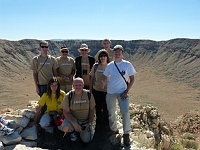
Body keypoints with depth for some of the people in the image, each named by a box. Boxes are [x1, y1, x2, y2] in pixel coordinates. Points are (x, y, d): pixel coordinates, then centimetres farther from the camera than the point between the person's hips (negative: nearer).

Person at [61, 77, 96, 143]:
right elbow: (66, 112, -14)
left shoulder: (89, 95, -11)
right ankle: (73, 131, 7)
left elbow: (92, 110, -1)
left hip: (86, 120, 1)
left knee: (86, 140, -11)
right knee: (65, 128, -31)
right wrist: (75, 124, -25)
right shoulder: (68, 96, -15)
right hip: (73, 119, -1)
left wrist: (89, 123, -7)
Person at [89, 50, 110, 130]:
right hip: (96, 90, 2)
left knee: (106, 108, 5)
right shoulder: (95, 66, 1)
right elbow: (92, 78, 6)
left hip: (107, 91, -2)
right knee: (98, 108, 13)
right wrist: (90, 89, 6)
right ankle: (99, 123, 30)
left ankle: (106, 124, 26)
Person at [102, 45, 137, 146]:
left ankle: (126, 134, 2)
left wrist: (126, 91, -10)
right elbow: (105, 77, 10)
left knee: (125, 112, -14)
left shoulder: (127, 65, -5)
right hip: (110, 92, 3)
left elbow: (132, 79, 0)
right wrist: (103, 82, -15)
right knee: (111, 113, 11)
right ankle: (113, 130, 33)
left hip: (122, 92, -3)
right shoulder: (110, 65, 2)